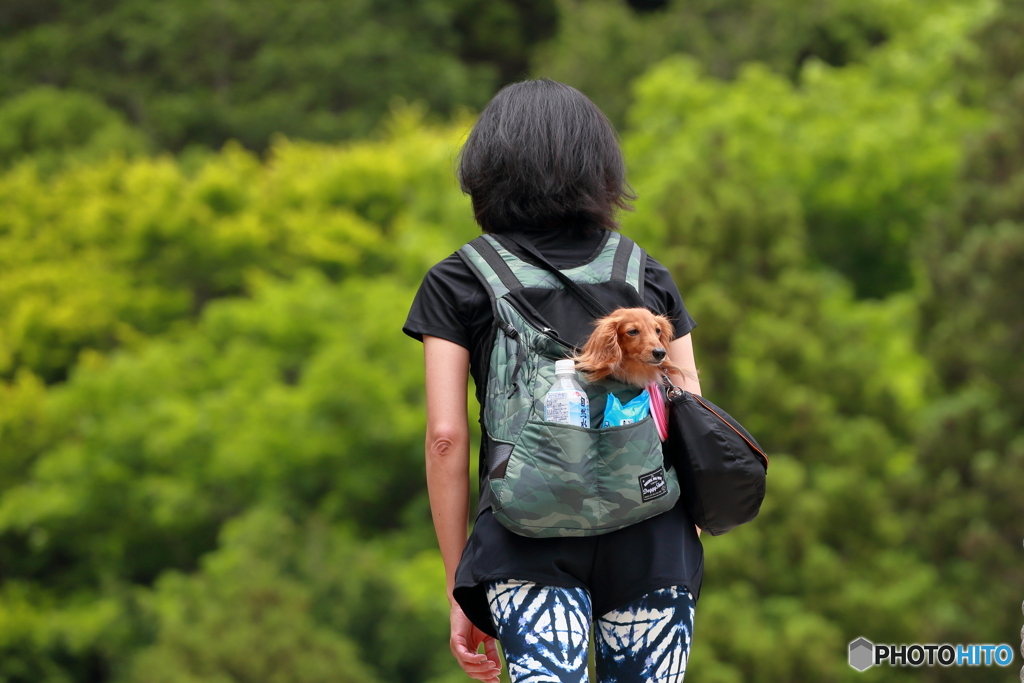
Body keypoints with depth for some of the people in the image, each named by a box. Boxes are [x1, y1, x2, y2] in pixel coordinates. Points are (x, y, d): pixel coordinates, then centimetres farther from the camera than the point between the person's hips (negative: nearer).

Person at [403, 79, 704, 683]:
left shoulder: (456, 285, 7)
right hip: (652, 541, 2)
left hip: (531, 552, -2)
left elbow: (446, 437, 2)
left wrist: (460, 589, 7)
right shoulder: (649, 278, 13)